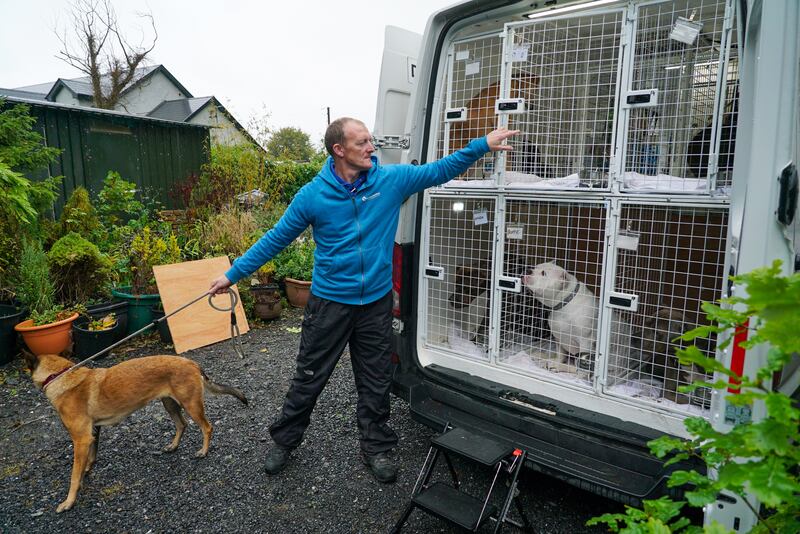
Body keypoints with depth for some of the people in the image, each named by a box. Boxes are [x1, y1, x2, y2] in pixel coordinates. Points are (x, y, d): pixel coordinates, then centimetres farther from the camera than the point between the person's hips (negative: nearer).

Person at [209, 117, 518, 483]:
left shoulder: (392, 179, -6)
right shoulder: (313, 195, -10)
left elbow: (441, 170, 4)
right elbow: (275, 239, -2)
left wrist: (483, 144, -3)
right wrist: (233, 274, 0)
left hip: (376, 302, 2)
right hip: (329, 302, -1)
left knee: (376, 383, 14)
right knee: (308, 379, 12)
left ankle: (376, 448, 34)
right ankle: (284, 441, 36)